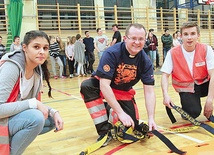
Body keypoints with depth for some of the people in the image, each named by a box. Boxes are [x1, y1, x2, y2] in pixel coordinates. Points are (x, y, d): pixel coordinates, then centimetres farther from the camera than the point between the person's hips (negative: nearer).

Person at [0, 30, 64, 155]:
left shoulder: (38, 70, 0)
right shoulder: (12, 67, -24)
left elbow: (36, 103, 6)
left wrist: (53, 112, -11)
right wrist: (33, 103, -28)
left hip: (15, 117, 8)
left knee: (52, 120, -1)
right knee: (36, 118, -29)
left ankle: (12, 141, 10)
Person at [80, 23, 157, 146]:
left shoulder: (145, 61, -18)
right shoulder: (112, 53, -30)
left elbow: (149, 91, -16)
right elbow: (104, 85, -34)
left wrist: (151, 118, -27)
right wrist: (121, 112, -36)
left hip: (124, 92, 3)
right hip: (104, 87, -3)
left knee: (132, 124, -10)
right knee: (87, 86, -35)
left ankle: (110, 111, 21)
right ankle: (104, 131, -23)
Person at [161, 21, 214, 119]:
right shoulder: (172, 53, -13)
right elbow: (165, 75, -11)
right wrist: (166, 95, -30)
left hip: (203, 85, 2)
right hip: (186, 89, -2)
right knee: (193, 113, -27)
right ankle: (186, 107, 10)